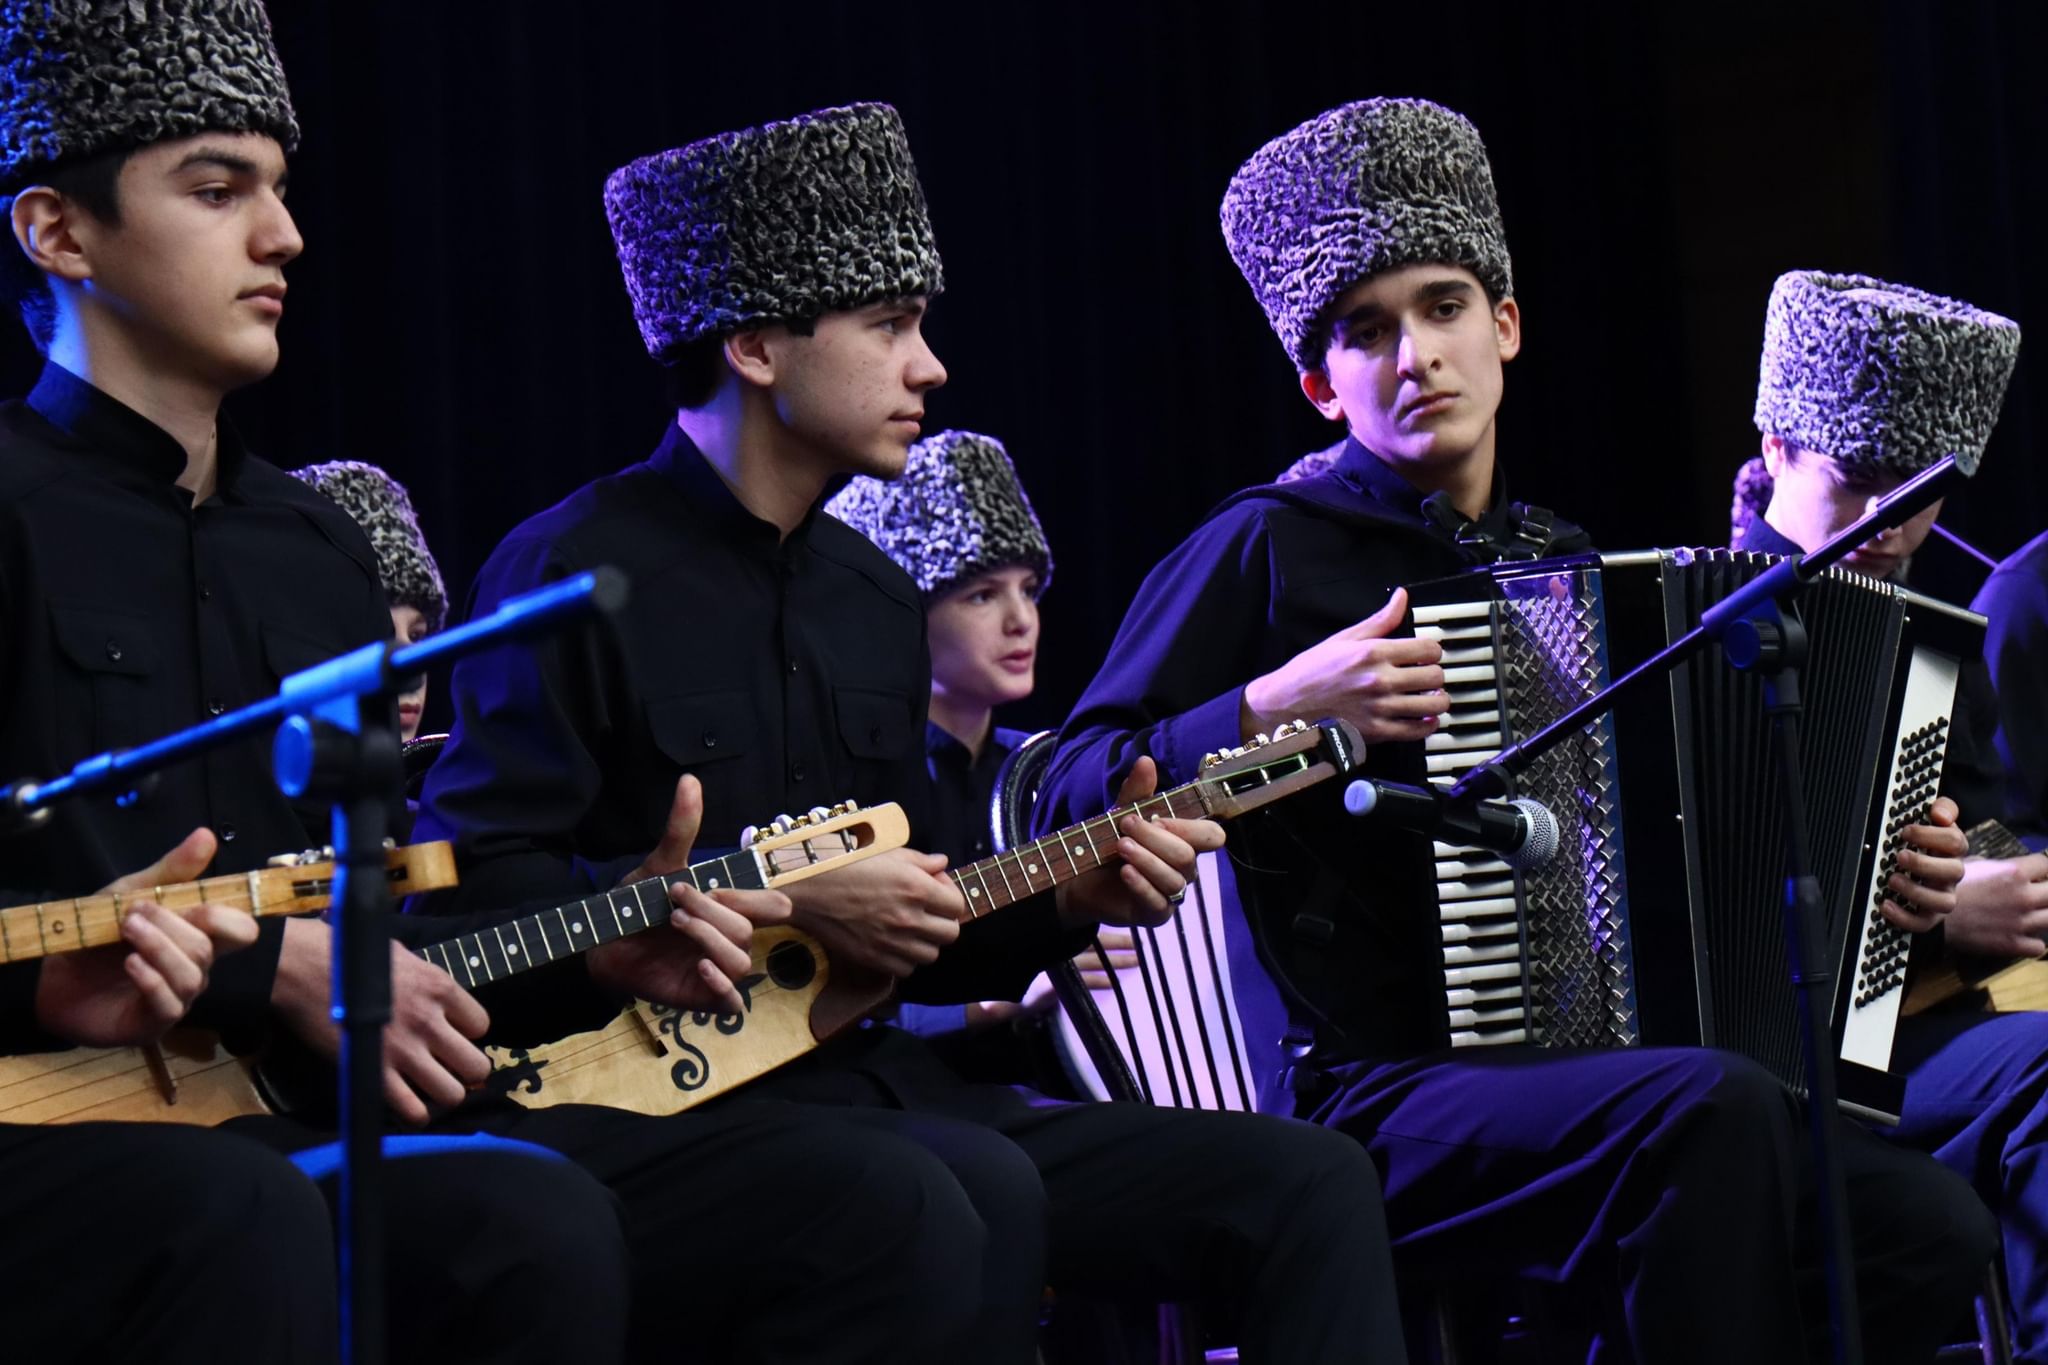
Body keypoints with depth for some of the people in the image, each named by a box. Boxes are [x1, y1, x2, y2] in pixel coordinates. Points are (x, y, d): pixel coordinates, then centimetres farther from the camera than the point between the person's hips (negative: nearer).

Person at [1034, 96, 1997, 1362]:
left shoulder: (1566, 562, 19)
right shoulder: (1270, 549, 2)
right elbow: (1072, 797, -5)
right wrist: (1277, 709, -16)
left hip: (1592, 1072, 6)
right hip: (1367, 1101, -6)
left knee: (1930, 1224, -18)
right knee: (1706, 1105, -34)